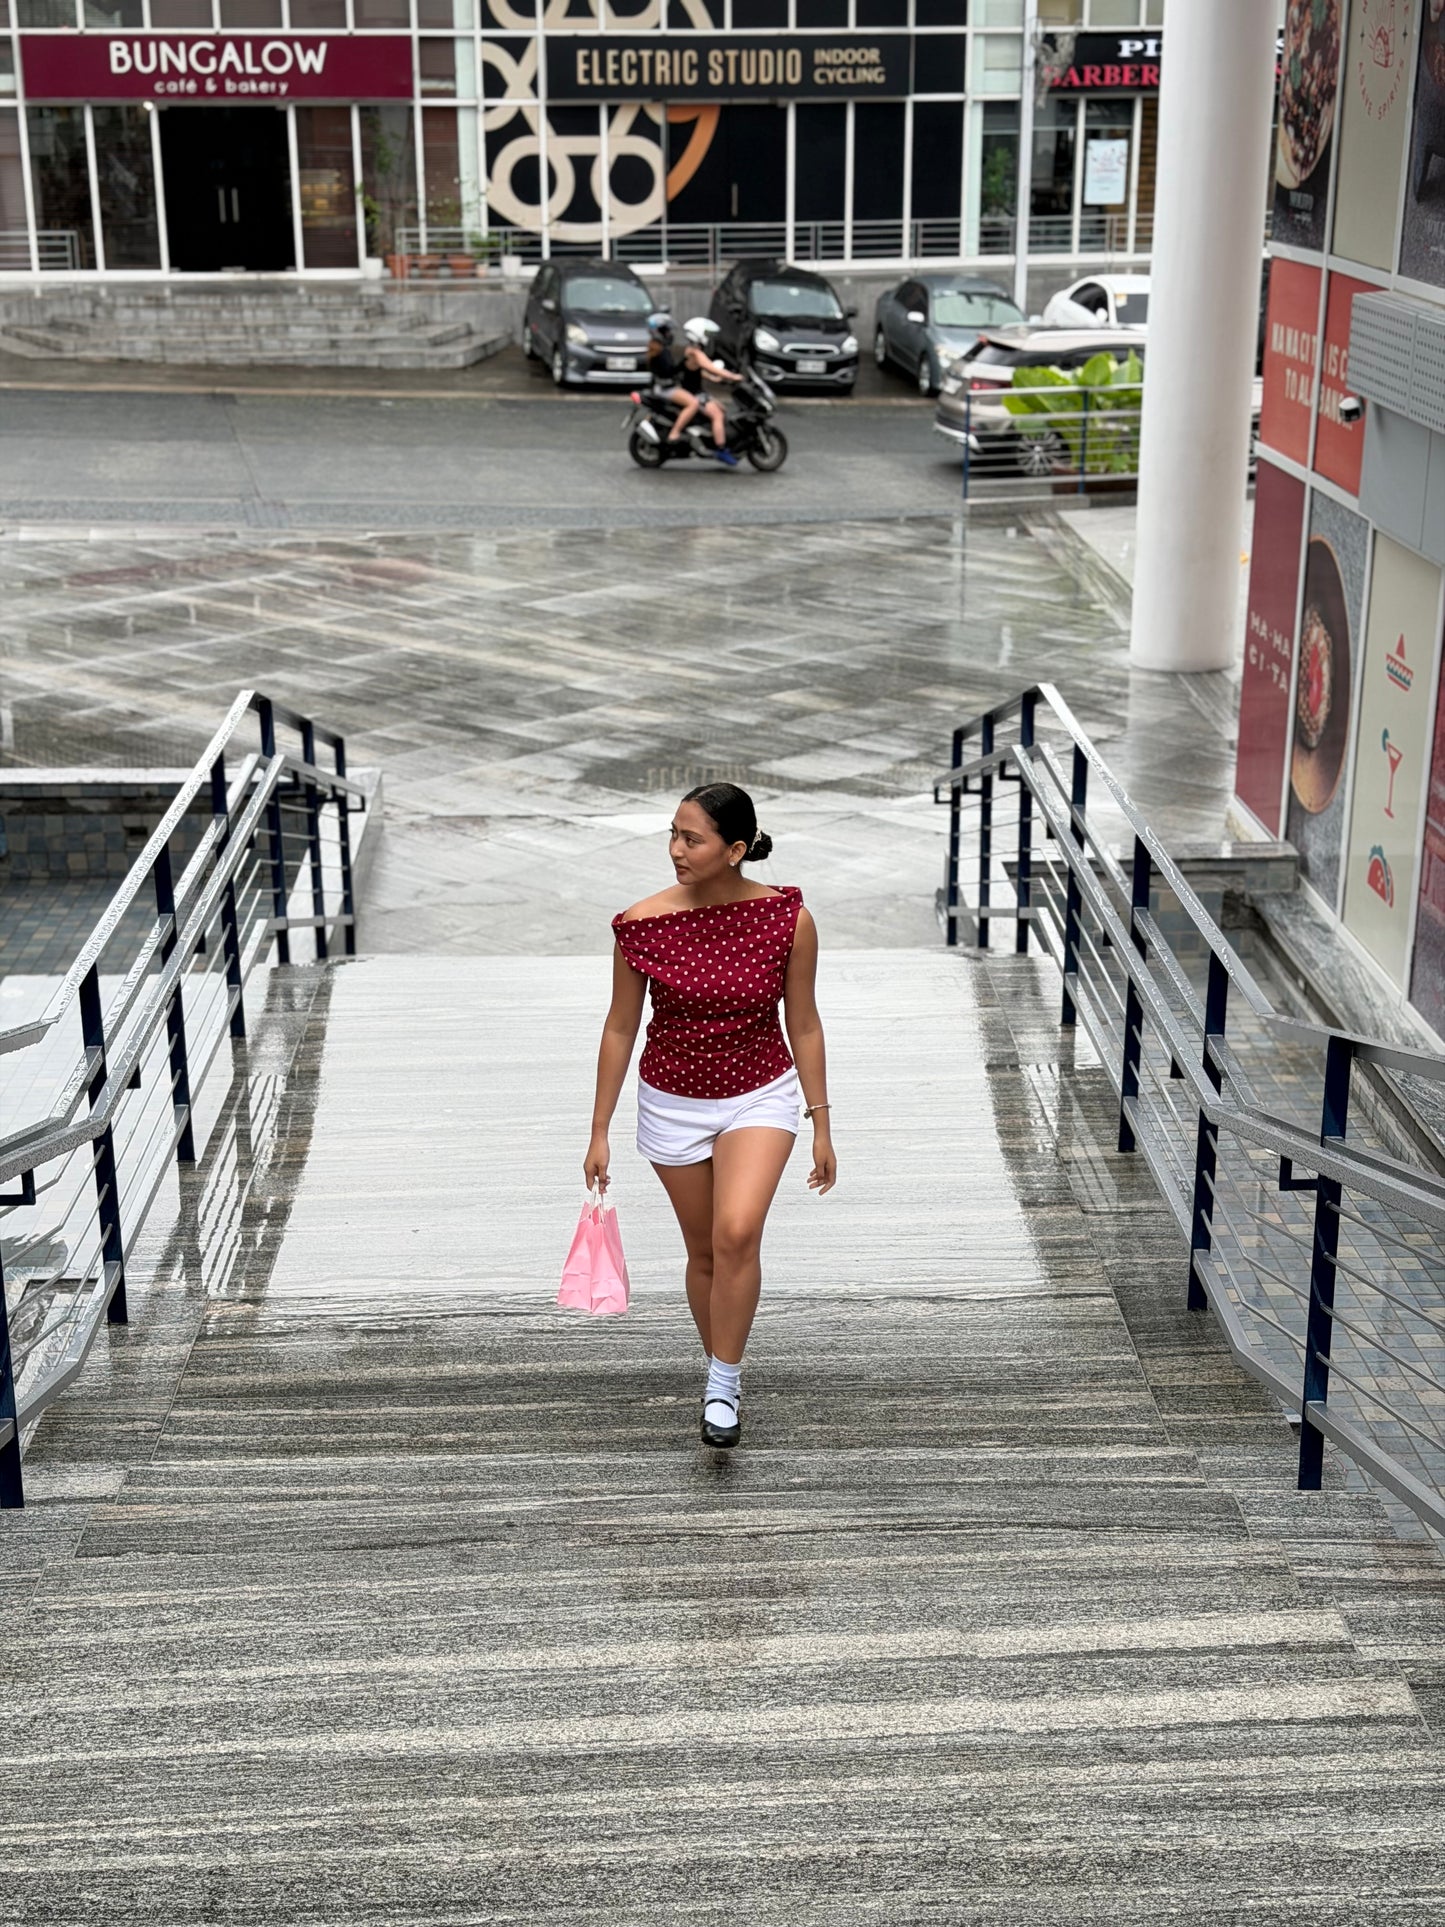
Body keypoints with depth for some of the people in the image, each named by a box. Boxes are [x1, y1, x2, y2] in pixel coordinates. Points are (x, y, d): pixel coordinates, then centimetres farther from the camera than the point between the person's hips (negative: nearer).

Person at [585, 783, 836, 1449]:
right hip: (673, 1105, 1)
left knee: (738, 1232, -23)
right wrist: (600, 1132, 1)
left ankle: (724, 1380, -6)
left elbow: (803, 1025, -3)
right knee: (705, 1251, 12)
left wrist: (821, 1126, 1)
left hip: (760, 1096, -1)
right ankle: (721, 1374, 35)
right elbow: (620, 1028, -3)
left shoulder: (788, 919, -14)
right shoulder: (643, 924, -14)